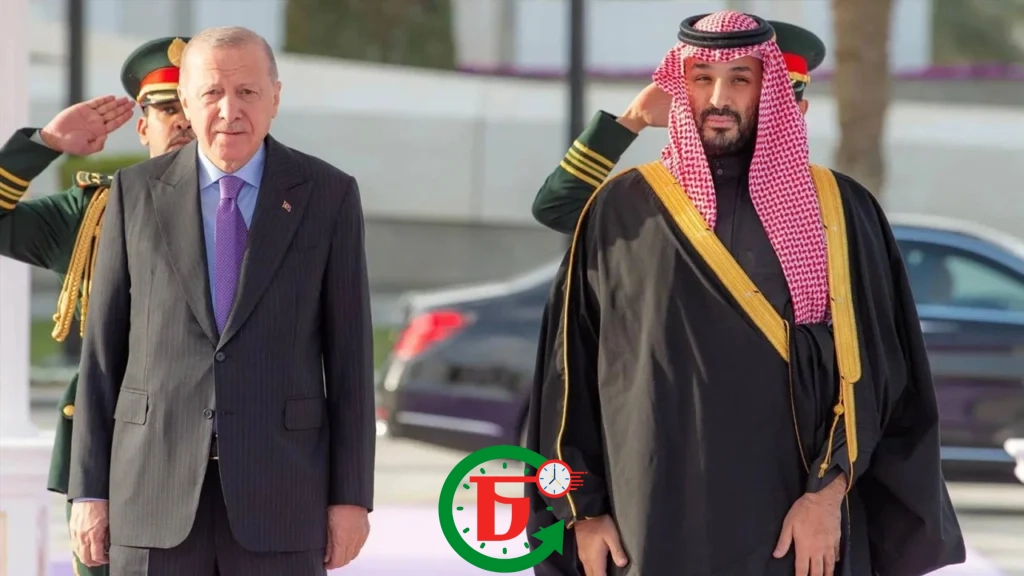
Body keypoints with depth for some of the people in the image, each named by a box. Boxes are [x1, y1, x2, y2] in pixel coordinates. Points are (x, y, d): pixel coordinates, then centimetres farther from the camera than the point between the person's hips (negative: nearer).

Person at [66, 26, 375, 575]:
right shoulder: (137, 192, 4)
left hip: (279, 487, -1)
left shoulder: (327, 195, 1)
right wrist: (89, 489, 2)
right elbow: (104, 345, 6)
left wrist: (352, 495, -3)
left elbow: (349, 351, 2)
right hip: (157, 484, 1)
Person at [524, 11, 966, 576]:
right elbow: (574, 368, 7)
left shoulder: (838, 211, 4)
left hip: (794, 528, 0)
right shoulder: (622, 210, 5)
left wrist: (829, 491, -12)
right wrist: (582, 509, 2)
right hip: (657, 524, 0)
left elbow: (868, 368, -1)